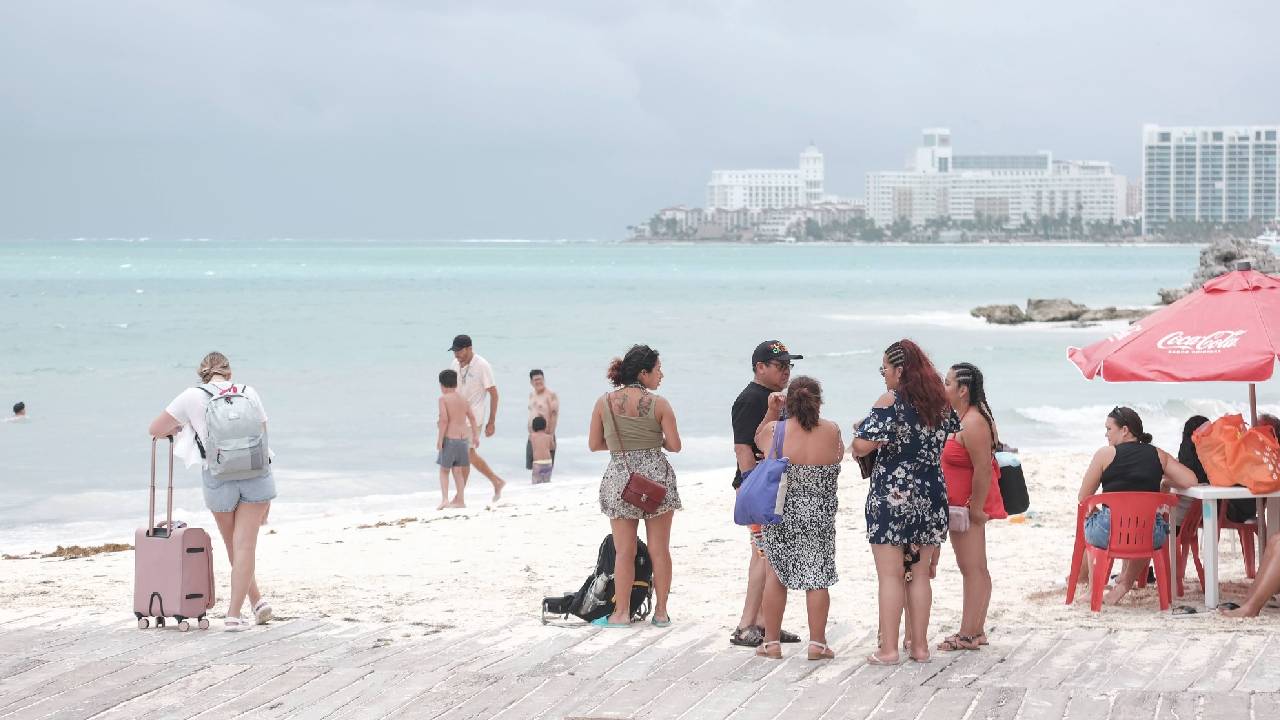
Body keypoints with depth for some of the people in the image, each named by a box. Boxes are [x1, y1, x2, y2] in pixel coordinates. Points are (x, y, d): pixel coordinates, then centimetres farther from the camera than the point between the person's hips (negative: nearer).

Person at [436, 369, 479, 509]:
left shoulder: (443, 399, -9)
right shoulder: (463, 399, 9)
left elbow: (444, 420, -16)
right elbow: (472, 418, 13)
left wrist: (440, 439, -13)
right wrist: (475, 435, 20)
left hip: (449, 438, -5)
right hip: (464, 437, 5)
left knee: (444, 470, 7)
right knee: (458, 471, 13)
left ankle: (444, 499, -5)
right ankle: (460, 500, 13)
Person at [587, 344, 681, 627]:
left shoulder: (605, 402, 0)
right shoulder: (659, 404, -7)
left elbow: (594, 444, 5)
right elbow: (674, 445, -5)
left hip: (619, 477, 1)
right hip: (655, 474, -1)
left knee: (624, 551, 7)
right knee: (659, 550, 8)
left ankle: (622, 612, 7)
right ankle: (661, 612, 11)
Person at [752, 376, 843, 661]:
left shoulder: (775, 430, -12)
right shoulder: (831, 432, -10)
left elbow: (758, 440, 11)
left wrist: (771, 412, 12)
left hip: (780, 516, 0)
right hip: (819, 518, 0)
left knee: (775, 573, 14)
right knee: (817, 577, 9)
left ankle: (771, 641, 17)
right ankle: (817, 642, 10)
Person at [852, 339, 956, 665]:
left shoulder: (890, 403, -12)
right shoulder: (939, 403, 6)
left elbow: (862, 445, -18)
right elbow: (951, 429, 22)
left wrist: (858, 432, 4)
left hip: (891, 495, -6)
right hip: (931, 497, 6)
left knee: (890, 575, -1)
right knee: (920, 574, 12)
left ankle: (888, 648, -2)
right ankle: (919, 645, 13)